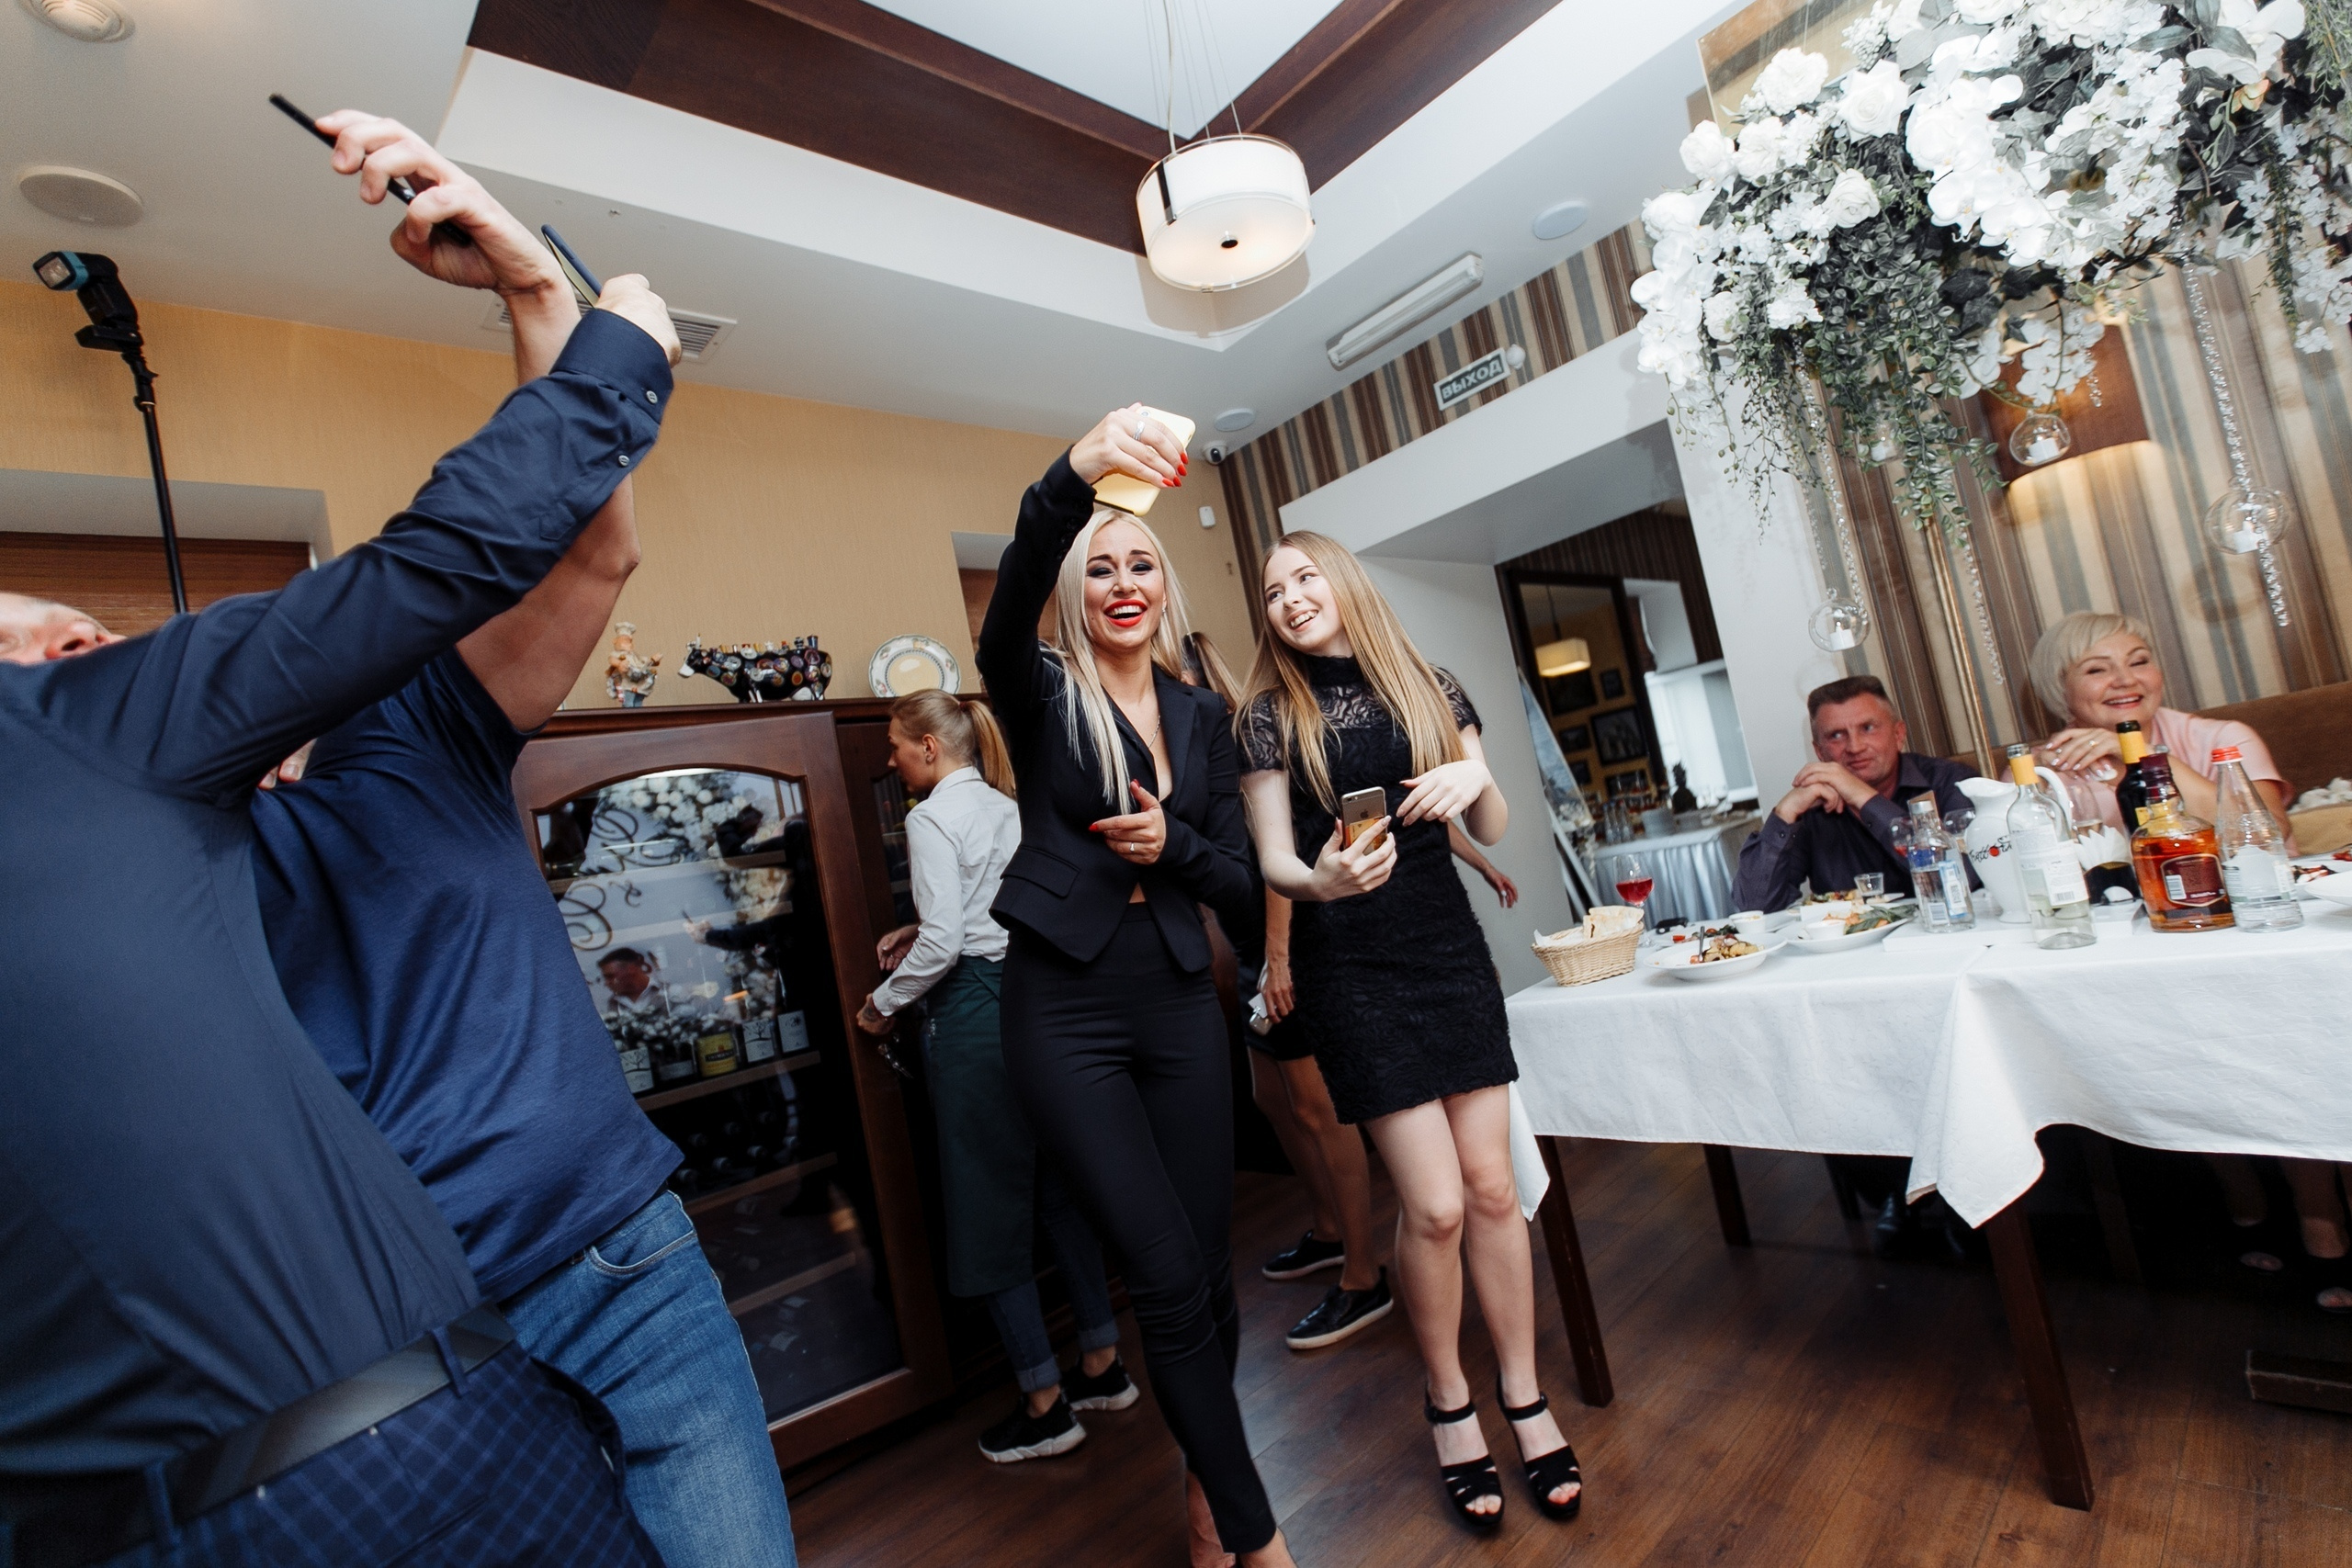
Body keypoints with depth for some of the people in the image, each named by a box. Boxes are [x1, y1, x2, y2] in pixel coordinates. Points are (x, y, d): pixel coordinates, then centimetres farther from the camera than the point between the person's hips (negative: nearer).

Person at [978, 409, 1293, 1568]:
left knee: (1208, 1270, 11)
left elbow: (1239, 881, 10)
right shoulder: (1043, 697, -2)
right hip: (1065, 1008, -3)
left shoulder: (1202, 716, 10)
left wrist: (1172, 845, -12)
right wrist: (1073, 476, -44)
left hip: (1177, 1005, 4)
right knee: (1168, 1279, -1)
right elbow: (1005, 607, -27)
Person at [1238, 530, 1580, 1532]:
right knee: (1434, 1204, -3)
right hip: (1350, 969, -3)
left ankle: (1525, 1399, 26)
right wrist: (1316, 879, -25)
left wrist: (1474, 781, -15)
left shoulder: (1432, 691, 7)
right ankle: (1448, 1403, 22)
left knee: (1492, 1187, 6)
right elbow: (1272, 859, -3)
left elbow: (1493, 831, 7)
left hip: (1448, 951, 3)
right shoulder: (1270, 713, 0)